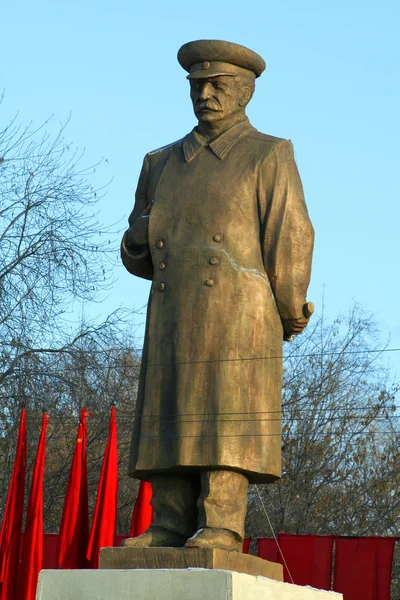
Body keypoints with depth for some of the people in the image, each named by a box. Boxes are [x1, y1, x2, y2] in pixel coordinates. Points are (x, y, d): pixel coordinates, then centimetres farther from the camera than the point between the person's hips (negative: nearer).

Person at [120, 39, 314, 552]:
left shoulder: (269, 156, 4)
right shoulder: (162, 163, 20)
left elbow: (290, 241, -1)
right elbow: (137, 256, 22)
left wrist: (289, 316, 1)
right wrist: (140, 235, 1)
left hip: (237, 317, -5)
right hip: (172, 320, 5)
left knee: (226, 417, -11)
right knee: (171, 419, -1)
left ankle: (222, 527, -13)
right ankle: (170, 529, -2)